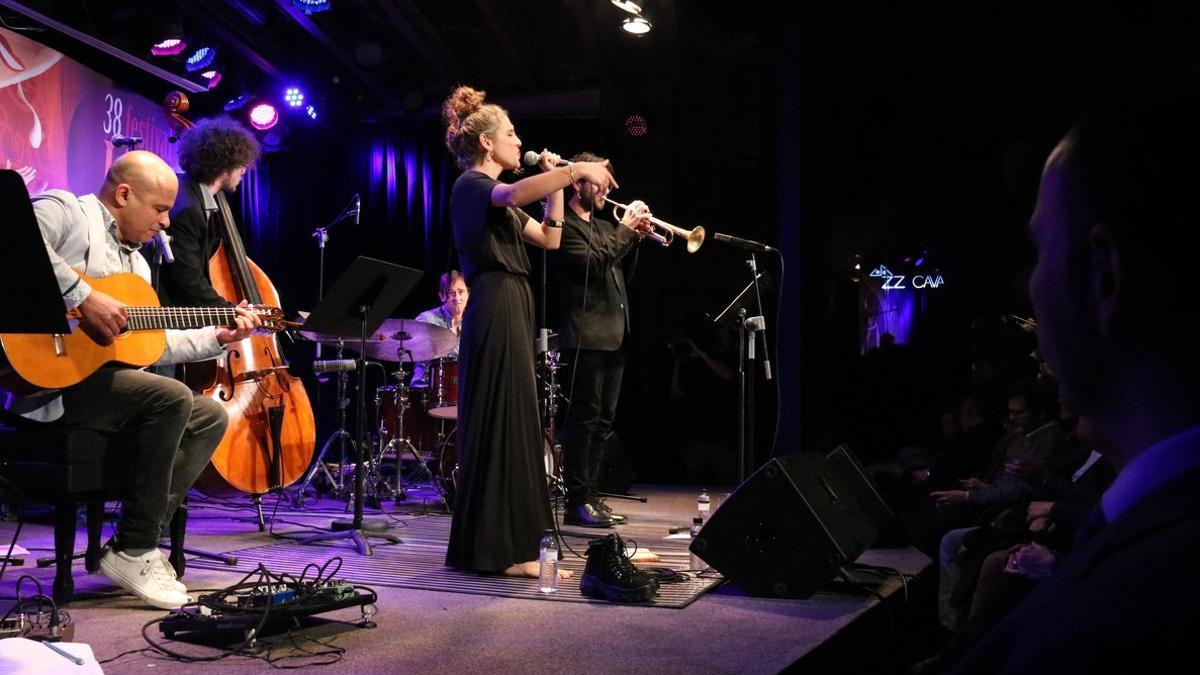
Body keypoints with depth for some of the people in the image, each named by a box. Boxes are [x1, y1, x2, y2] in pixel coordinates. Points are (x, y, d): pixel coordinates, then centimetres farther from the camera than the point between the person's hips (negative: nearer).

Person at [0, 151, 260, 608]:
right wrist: (83, 297, -28)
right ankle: (132, 552, -16)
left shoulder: (136, 262, 24)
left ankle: (142, 539, -1)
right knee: (172, 399, -27)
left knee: (210, 417, 5)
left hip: (105, 376, 10)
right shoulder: (64, 210, -3)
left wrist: (218, 338, 14)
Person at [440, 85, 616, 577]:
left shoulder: (495, 197, 25)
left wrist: (558, 179, 18)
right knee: (501, 424, -10)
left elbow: (550, 238, 23)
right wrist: (576, 169, -28)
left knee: (511, 423, 10)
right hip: (496, 312, -10)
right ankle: (499, 550, -6)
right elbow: (516, 194, -30)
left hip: (510, 313, 10)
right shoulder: (471, 185, -6)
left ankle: (501, 544, 17)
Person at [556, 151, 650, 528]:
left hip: (615, 336, 9)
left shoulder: (604, 227, 21)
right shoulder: (566, 226, -5)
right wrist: (624, 229, -13)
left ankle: (591, 496, 17)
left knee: (603, 421, 10)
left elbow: (622, 274, 21)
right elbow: (593, 264, -18)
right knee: (585, 419, -7)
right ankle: (578, 502, -2)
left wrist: (636, 239, 7)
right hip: (588, 336, -9)